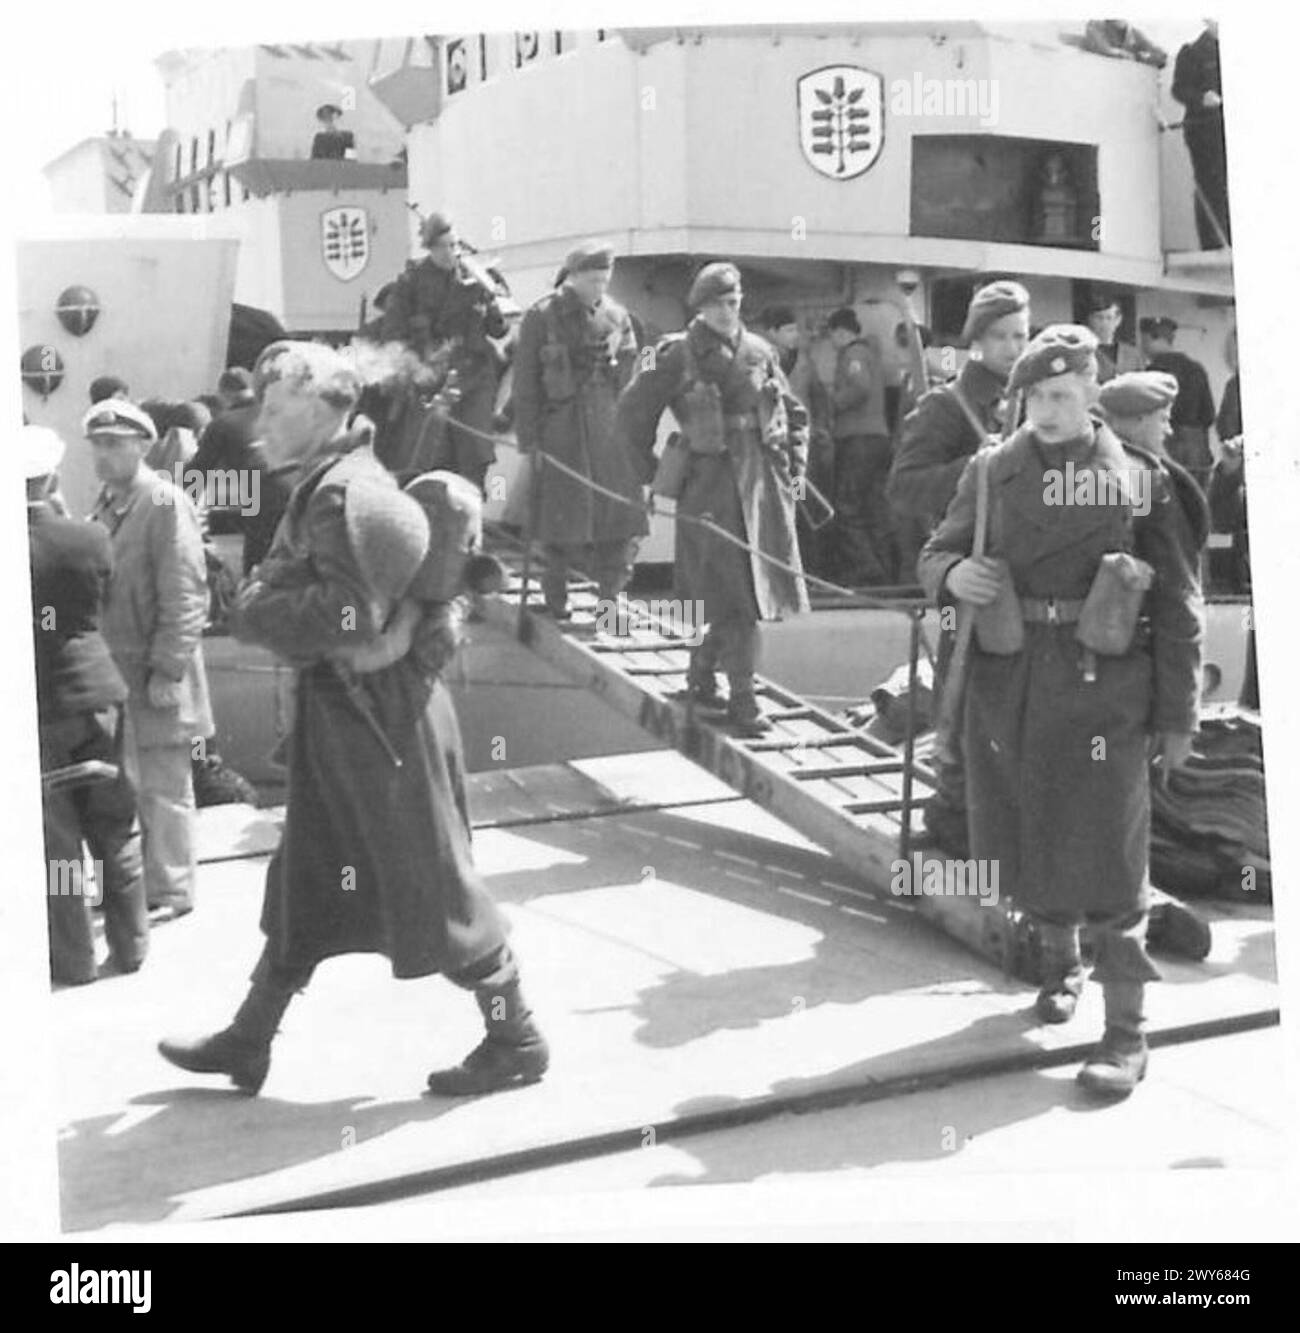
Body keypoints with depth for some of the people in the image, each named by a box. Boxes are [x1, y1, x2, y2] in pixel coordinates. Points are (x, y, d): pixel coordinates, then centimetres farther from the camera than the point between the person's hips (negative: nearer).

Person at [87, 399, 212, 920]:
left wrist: (167, 670, -19)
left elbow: (186, 596, -16)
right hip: (112, 670, 8)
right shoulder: (105, 504, 13)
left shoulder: (166, 503, -12)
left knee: (163, 788, 2)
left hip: (154, 676, -8)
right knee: (127, 785, 15)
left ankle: (171, 893, 13)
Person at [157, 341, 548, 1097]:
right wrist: (266, 600, 1)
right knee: (304, 884, 16)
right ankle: (249, 1042, 26)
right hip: (341, 710, 10)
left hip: (380, 714, -10)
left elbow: (348, 614, -27)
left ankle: (518, 1039, 14)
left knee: (436, 885, 0)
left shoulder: (349, 495, -19)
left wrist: (260, 612, -13)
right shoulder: (329, 487, 13)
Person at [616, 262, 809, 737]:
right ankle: (742, 698, 0)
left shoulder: (759, 352, 9)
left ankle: (701, 671, 25)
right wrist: (653, 471, 3)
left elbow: (794, 414, 18)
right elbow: (632, 411, 3)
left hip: (763, 480, 5)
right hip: (710, 481, -5)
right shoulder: (679, 356, -3)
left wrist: (794, 469, 10)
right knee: (734, 594, -7)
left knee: (756, 586, 7)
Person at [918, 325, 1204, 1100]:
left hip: (1104, 686, -3)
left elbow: (1179, 604, 1)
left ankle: (1128, 1033, 7)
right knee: (1026, 839, 13)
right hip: (1007, 681, 3)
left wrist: (1177, 717, -2)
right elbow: (936, 552, 14)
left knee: (1107, 854, -3)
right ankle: (1061, 964, 40)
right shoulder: (993, 470, 6)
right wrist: (951, 573, -12)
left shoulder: (1140, 477, 0)